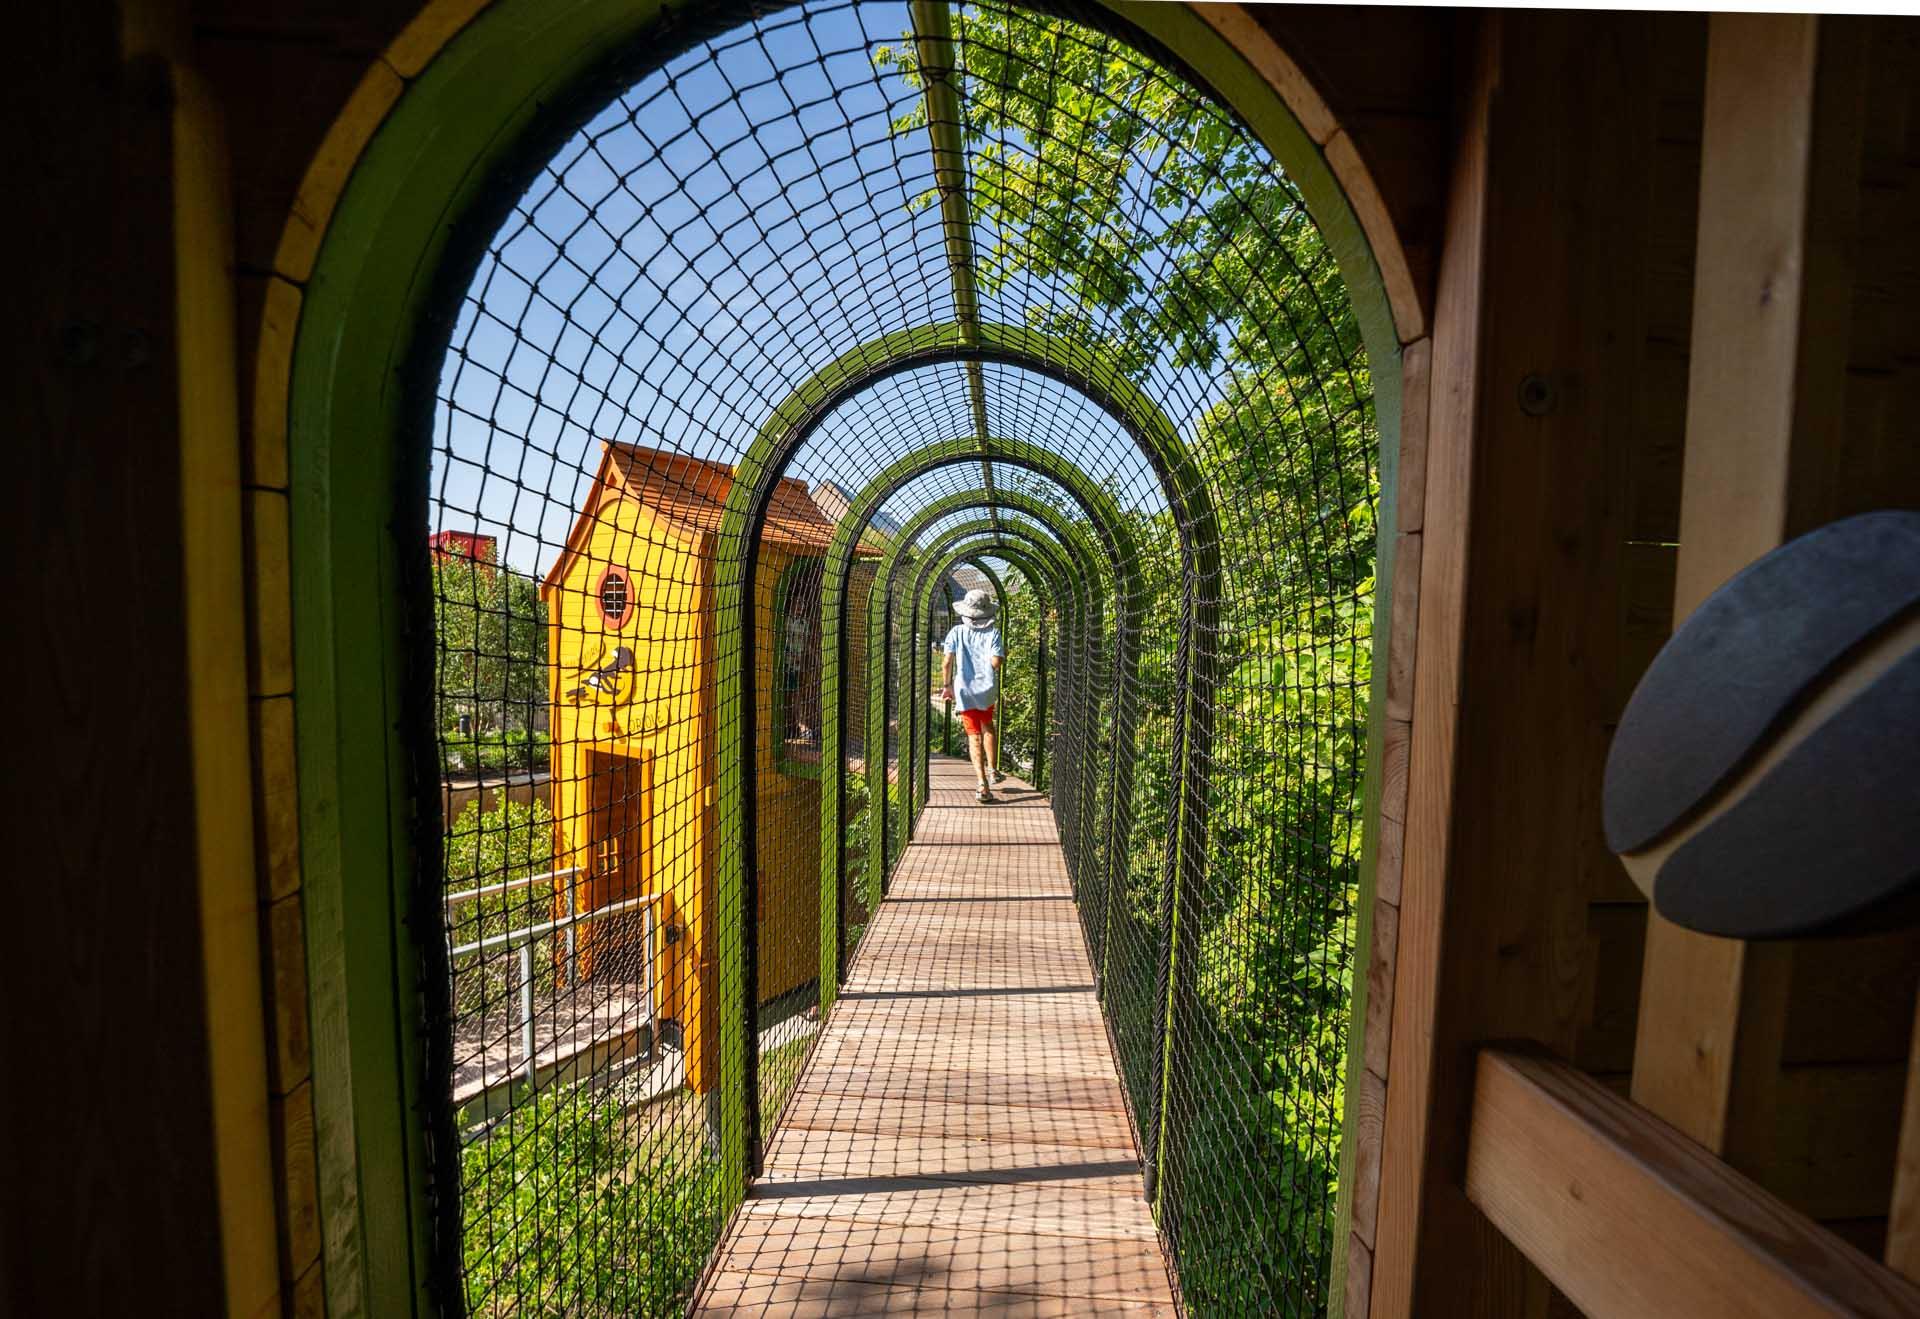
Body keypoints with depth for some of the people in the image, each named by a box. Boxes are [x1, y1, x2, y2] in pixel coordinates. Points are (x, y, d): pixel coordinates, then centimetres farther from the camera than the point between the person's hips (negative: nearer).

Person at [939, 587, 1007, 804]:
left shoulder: (957, 632, -3)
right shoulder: (993, 632, -7)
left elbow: (947, 663, -7)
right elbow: (995, 662, -17)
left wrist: (947, 686, 6)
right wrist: (1004, 654, 5)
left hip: (964, 689, 0)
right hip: (987, 689, 0)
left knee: (974, 735, 6)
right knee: (987, 726, 27)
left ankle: (983, 784, -3)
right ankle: (992, 770, 33)